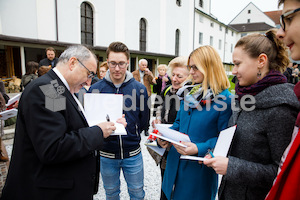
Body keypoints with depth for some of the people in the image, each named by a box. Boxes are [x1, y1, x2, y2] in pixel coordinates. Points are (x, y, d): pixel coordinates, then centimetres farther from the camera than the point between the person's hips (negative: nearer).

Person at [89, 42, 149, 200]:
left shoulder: (139, 88, -5)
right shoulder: (95, 89, -7)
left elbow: (144, 120, 3)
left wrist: (132, 135, -4)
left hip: (133, 153, 0)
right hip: (107, 153, 0)